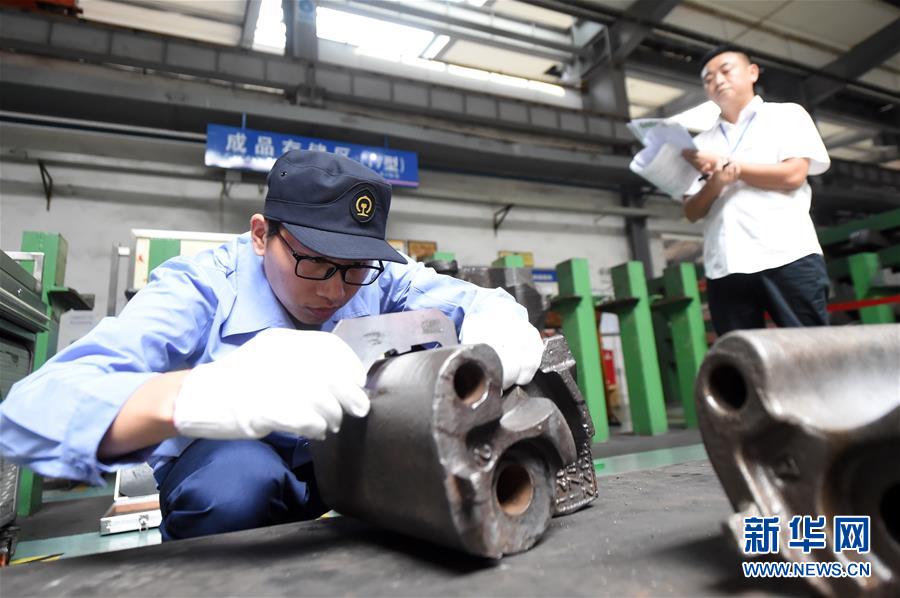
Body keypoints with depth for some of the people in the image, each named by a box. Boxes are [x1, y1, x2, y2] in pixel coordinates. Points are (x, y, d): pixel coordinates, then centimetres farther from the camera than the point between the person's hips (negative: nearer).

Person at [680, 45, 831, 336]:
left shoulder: (787, 114, 15)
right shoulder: (702, 142, 20)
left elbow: (793, 174, -3)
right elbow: (692, 211, 11)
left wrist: (725, 164, 0)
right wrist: (714, 183, -9)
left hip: (787, 256, -2)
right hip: (725, 267, 2)